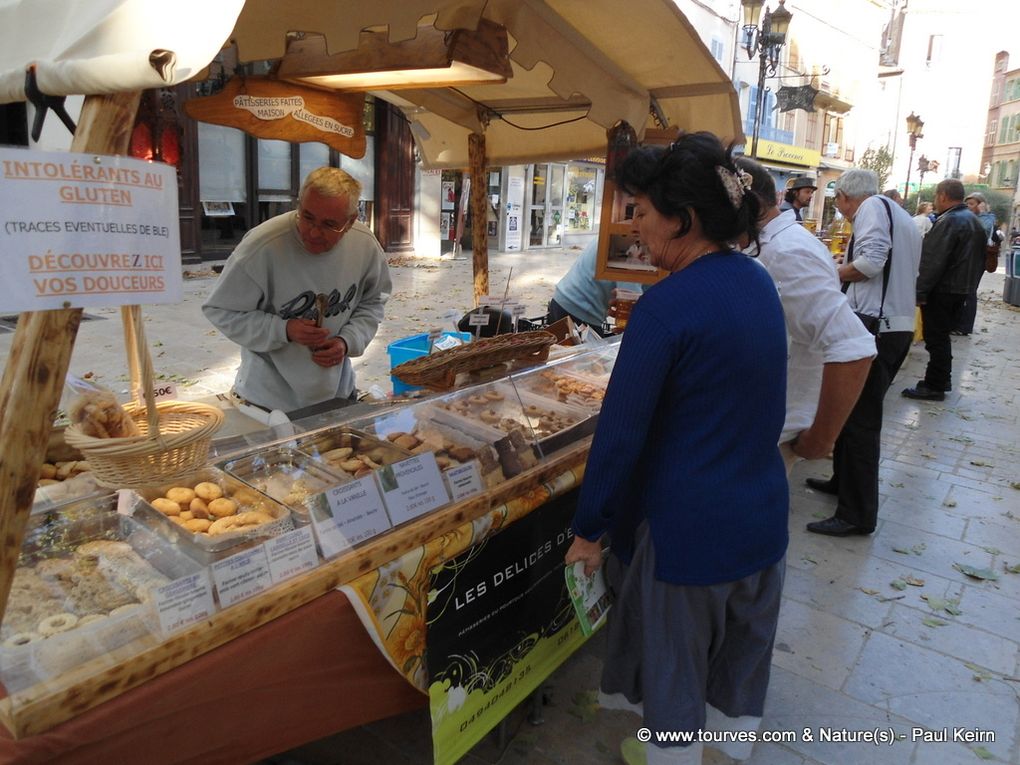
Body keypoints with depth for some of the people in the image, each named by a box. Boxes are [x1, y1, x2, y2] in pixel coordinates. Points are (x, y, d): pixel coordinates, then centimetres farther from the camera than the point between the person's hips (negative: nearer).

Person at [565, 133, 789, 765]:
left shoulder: (667, 305, -25)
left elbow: (621, 431, -22)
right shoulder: (759, 282, 0)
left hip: (687, 525, -7)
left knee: (673, 648, 17)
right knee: (742, 638, 27)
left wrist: (589, 530, -12)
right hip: (763, 511, 8)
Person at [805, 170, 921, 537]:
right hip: (899, 325, 10)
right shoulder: (903, 217, 23)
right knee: (852, 408, 20)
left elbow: (872, 262, -21)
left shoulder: (872, 207, -6)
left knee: (860, 420, -6)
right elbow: (906, 273, 22)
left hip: (875, 326, -10)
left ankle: (858, 515, -1)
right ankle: (844, 481, 33)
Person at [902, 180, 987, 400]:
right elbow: (978, 259, 20)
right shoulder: (974, 220, 15)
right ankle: (943, 379, 26)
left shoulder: (949, 221, -17)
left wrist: (920, 291, -20)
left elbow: (933, 261, -23)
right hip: (962, 289, 9)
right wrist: (970, 284, 24)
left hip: (942, 290, -9)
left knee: (936, 338, -4)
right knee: (942, 336, 19)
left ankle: (934, 386, 0)